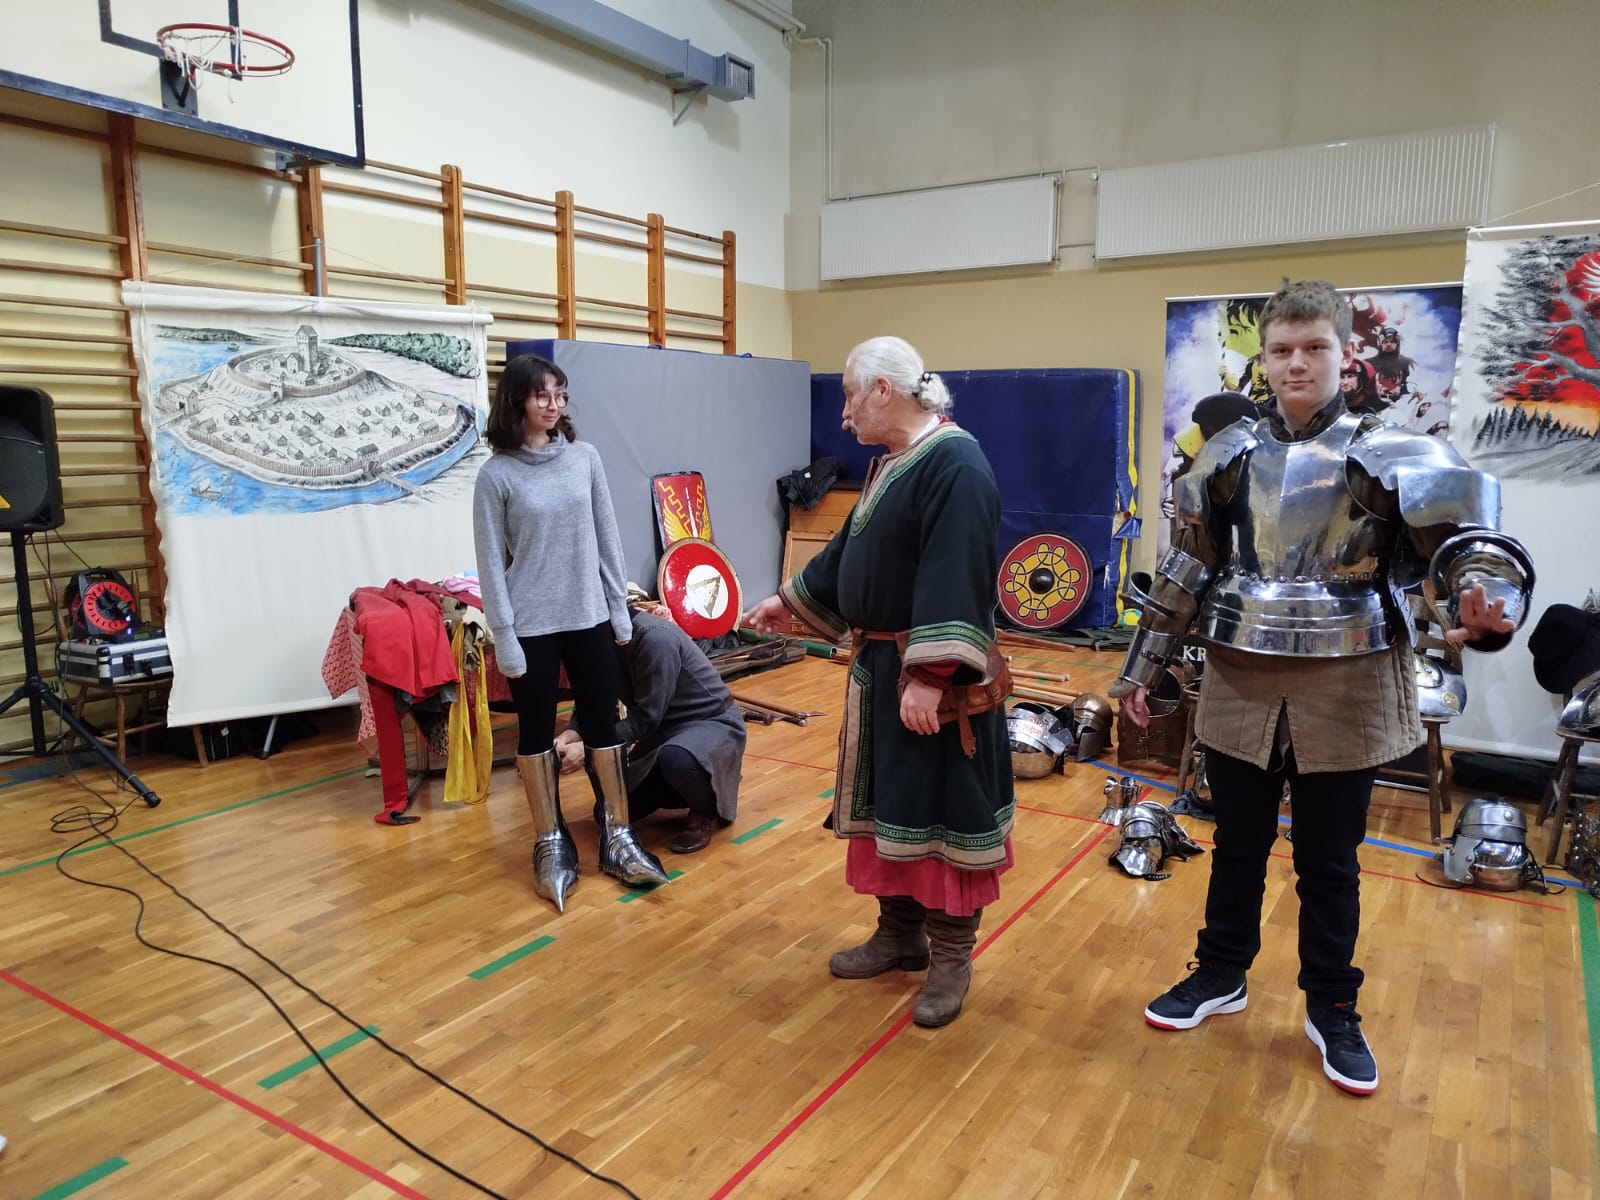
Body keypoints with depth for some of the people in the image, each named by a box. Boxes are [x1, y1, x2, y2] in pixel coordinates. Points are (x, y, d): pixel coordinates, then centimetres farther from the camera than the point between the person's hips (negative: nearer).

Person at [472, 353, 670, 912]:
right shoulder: (496, 474, -7)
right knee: (536, 732, 9)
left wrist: (619, 605, 6)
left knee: (604, 724, 8)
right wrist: (503, 635, -9)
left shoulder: (584, 457, 1)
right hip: (531, 625, -2)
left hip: (589, 617, 3)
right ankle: (551, 845, 23)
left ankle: (618, 839, 21)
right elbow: (491, 561, -6)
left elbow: (606, 537, 6)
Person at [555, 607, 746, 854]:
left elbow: (646, 717, -28)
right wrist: (565, 739, -21)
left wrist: (587, 749, -31)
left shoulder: (654, 637, -29)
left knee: (675, 759, -41)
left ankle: (707, 811, -9)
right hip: (665, 728, 8)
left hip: (712, 722, -8)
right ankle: (697, 788, 21)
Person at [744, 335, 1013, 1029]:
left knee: (939, 810, 3)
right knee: (889, 806, 17)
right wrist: (789, 601, 29)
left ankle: (951, 957, 19)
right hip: (880, 671, 9)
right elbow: (850, 551, 22)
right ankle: (900, 934, 33)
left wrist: (930, 675, -29)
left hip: (933, 681, -9)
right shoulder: (889, 466, 12)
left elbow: (953, 580, -25)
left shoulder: (955, 464, -18)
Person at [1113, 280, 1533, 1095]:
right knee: (1238, 845, 16)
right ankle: (1220, 974, 36)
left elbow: (1464, 541, -14)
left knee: (1329, 863, 12)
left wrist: (1485, 600, -38)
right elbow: (1183, 574, 6)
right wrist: (1139, 669, 7)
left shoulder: (1391, 457, -5)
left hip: (1344, 695, -2)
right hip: (1240, 688, 2)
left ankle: (1332, 1010, 32)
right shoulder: (1230, 455, 3)